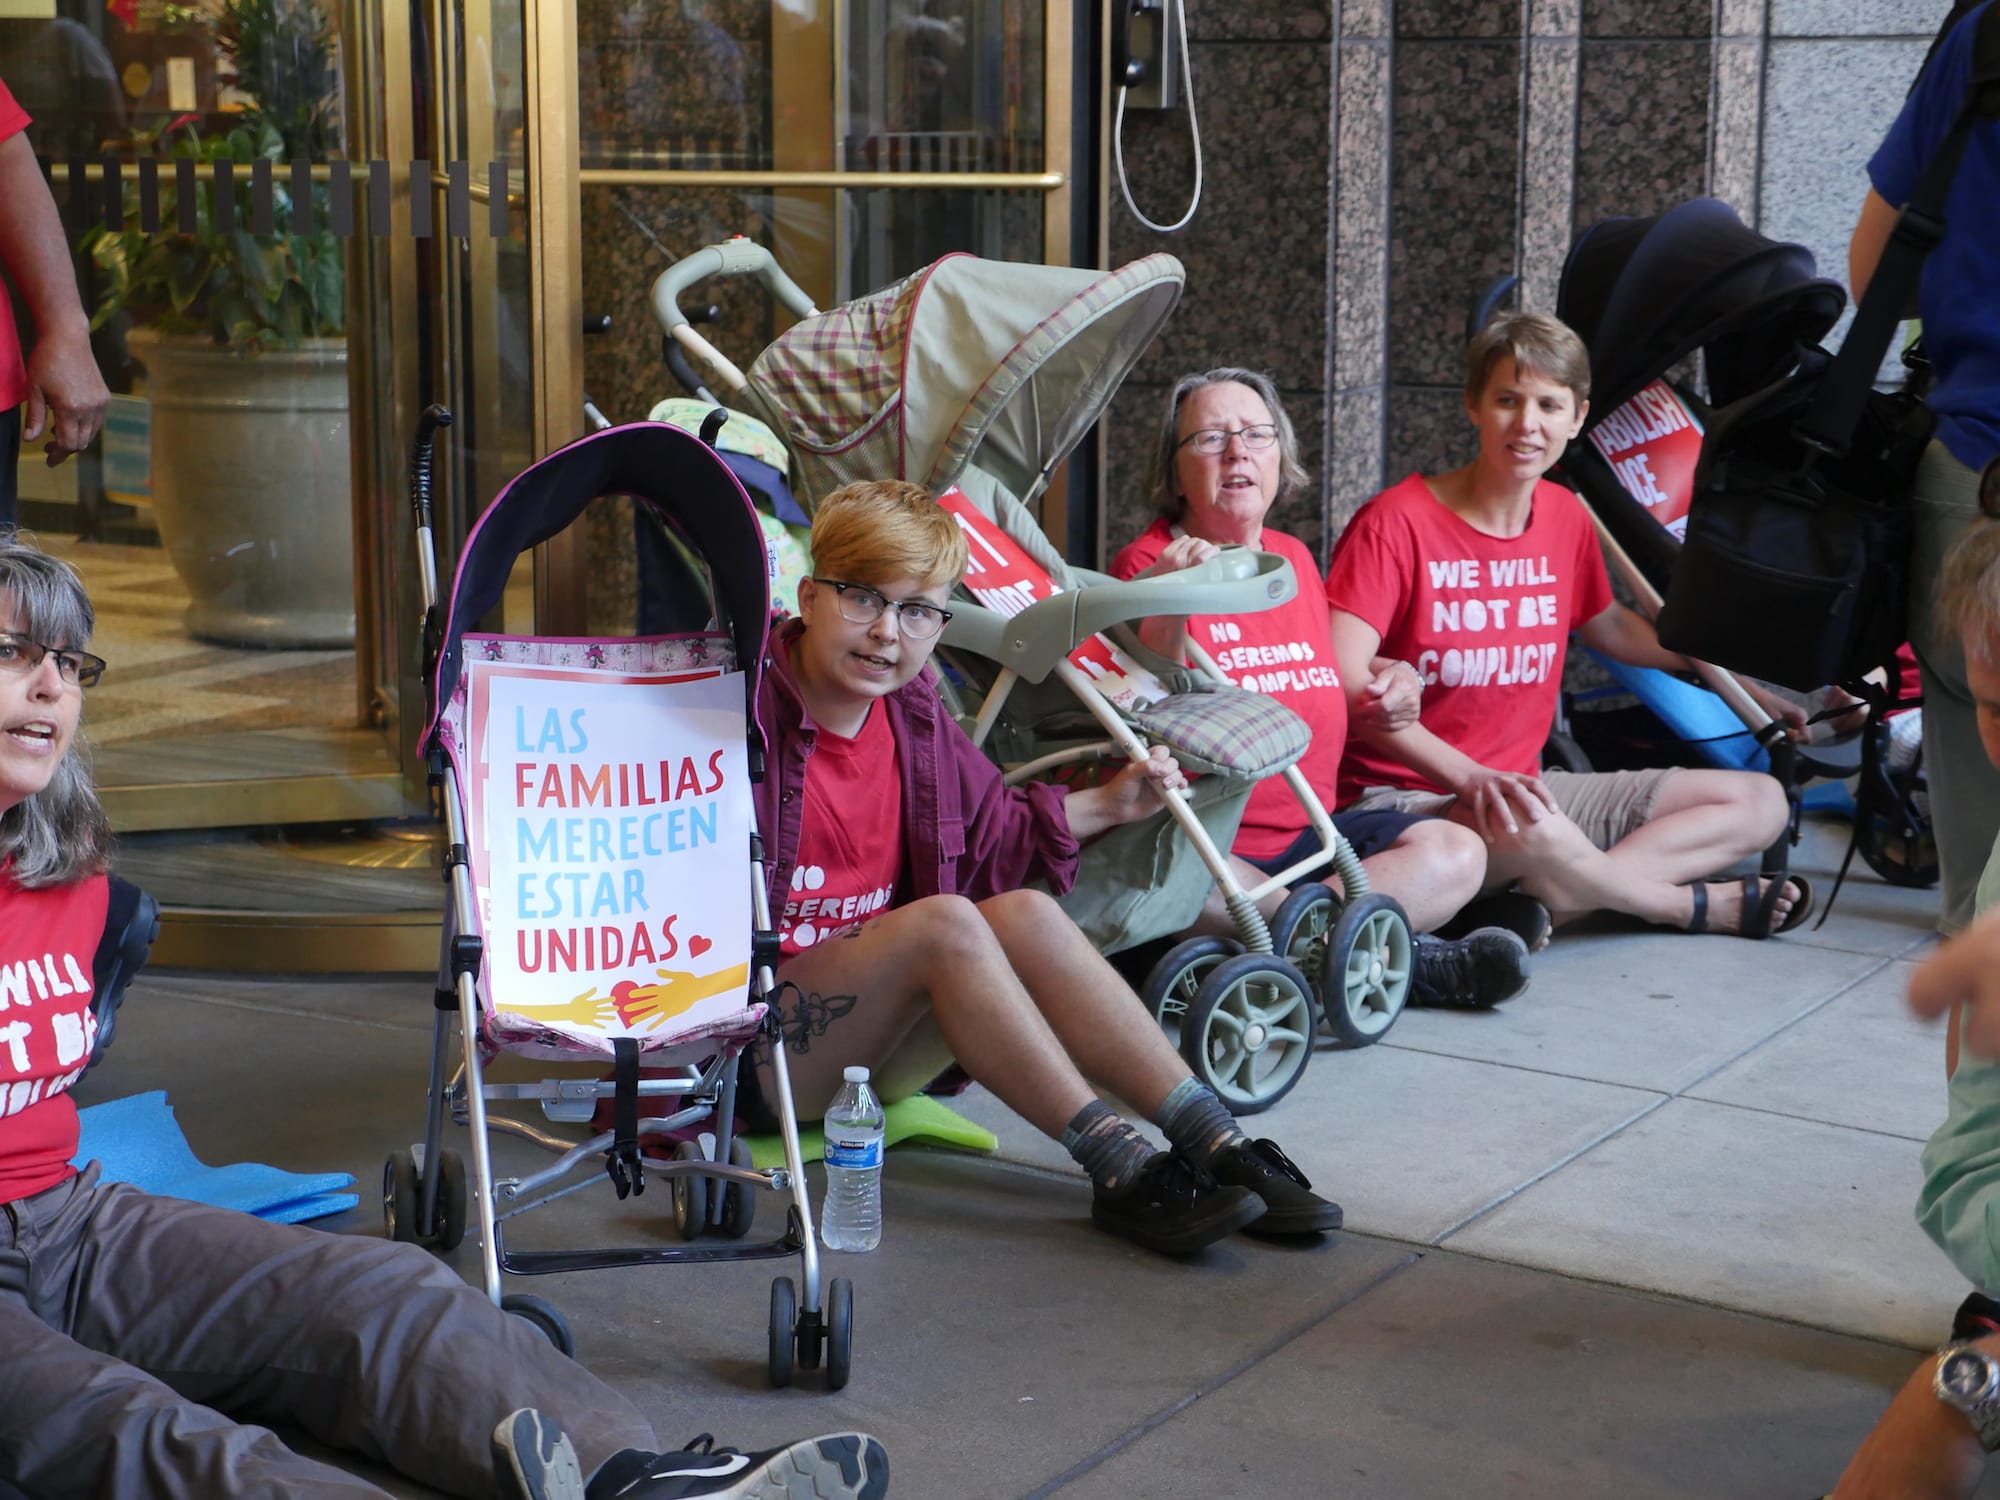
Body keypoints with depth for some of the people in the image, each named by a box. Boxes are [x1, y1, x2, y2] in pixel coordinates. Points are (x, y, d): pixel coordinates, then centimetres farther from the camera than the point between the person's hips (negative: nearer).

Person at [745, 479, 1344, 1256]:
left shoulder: (914, 715, 8)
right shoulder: (748, 716, -17)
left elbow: (992, 829, 24)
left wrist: (1107, 805, 20)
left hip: (875, 1047, 7)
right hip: (755, 1052, -7)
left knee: (1023, 911, -16)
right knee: (944, 922, -28)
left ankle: (1214, 1142, -21)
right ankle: (1120, 1170, -29)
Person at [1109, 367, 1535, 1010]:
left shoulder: (1295, 558, 16)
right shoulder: (1149, 565, -5)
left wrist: (1389, 679, 10)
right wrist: (1167, 613, -31)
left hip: (1310, 831, 7)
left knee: (1456, 853, -12)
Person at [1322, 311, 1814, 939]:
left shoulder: (1567, 518, 8)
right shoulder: (1396, 523, -13)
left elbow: (1609, 627, 29)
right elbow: (1343, 681, -22)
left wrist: (1743, 688, 32)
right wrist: (1469, 776, -29)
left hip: (1522, 785, 8)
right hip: (1406, 799, -8)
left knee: (1761, 803, 0)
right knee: (1534, 829, -41)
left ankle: (1543, 899, -23)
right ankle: (1698, 904, -8)